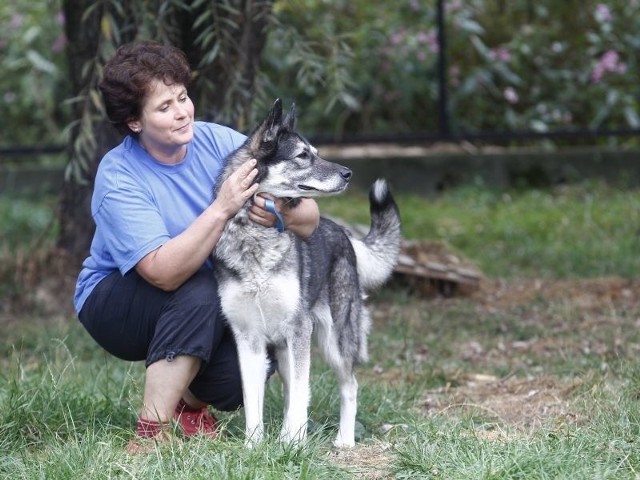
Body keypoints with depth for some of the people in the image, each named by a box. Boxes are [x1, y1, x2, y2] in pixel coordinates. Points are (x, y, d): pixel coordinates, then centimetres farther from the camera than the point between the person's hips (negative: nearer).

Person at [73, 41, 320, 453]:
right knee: (199, 293, -34)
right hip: (114, 303, -4)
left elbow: (310, 217, -16)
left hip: (209, 310, 4)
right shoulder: (118, 178, -24)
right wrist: (222, 209, -44)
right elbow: (164, 273, -37)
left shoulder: (219, 142, -13)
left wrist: (281, 215, -39)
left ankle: (187, 395, 12)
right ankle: (152, 430, -26)